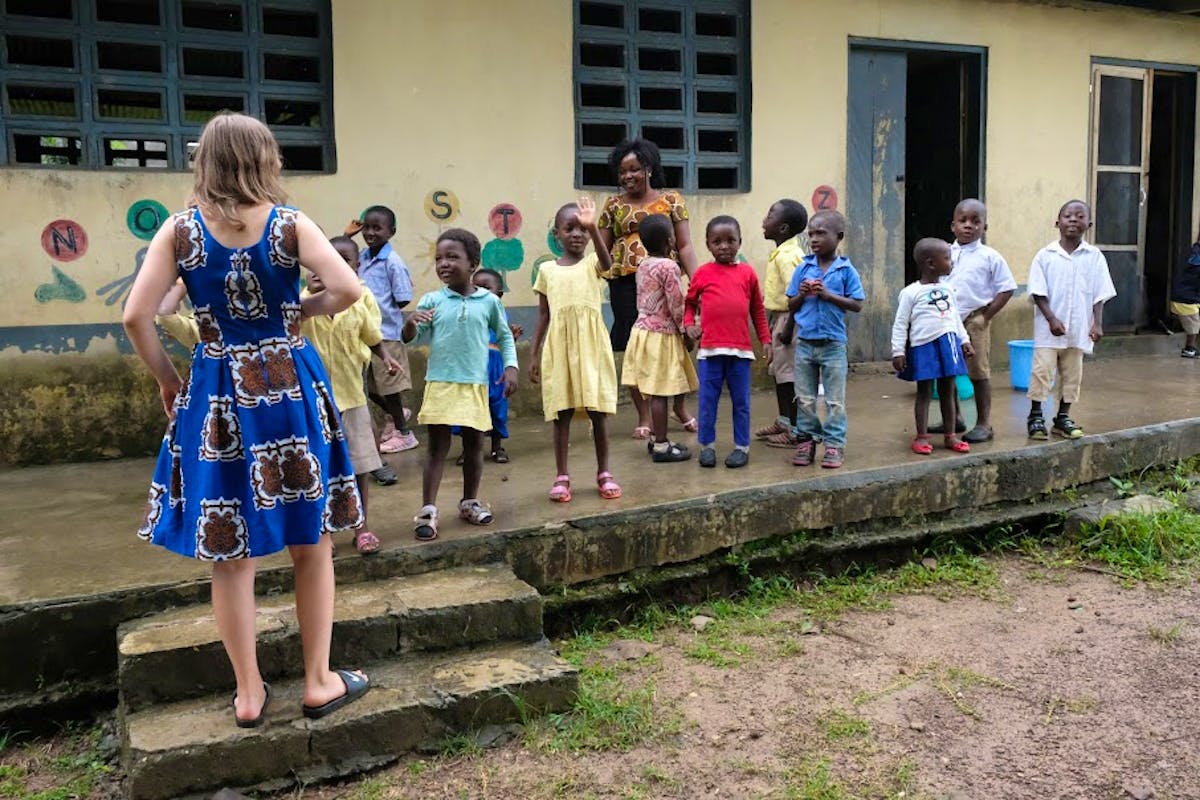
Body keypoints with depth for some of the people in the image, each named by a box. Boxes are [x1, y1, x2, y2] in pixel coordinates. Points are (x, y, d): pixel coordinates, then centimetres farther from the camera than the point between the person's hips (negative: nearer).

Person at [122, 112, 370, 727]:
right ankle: (318, 683, 20)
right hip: (291, 389, -1)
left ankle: (249, 694, 20)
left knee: (230, 551, 11)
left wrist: (167, 380, 7)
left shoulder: (180, 229, -2)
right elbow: (348, 289, -17)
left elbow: (136, 316, -7)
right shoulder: (290, 224, -5)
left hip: (215, 398, 2)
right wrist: (301, 309, 2)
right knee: (311, 545, 11)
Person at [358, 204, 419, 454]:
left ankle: (403, 433, 19)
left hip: (386, 332, -7)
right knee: (368, 385, 16)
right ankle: (397, 414, 39)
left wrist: (379, 311, -12)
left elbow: (403, 300, -13)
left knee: (388, 384, 4)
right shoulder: (362, 256, 6)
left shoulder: (392, 262, -14)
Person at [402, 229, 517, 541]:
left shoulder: (489, 301, 0)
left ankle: (469, 501, 29)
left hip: (475, 386, 2)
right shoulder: (432, 301, -2)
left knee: (474, 445, 13)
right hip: (440, 384, -1)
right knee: (438, 447, 0)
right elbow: (410, 338, -5)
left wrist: (511, 366, -1)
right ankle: (428, 511, 2)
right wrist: (410, 323, -27)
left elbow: (505, 336, 12)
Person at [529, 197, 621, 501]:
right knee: (562, 413, 4)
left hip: (591, 344, -1)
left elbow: (607, 262, -22)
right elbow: (543, 315, 11)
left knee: (599, 411, 4)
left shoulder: (592, 263, 3)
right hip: (559, 346, 1)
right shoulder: (547, 270, 8)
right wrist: (534, 355, 7)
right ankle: (562, 476, 13)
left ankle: (604, 473, 16)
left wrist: (593, 228, -37)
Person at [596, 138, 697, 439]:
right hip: (625, 283, 1)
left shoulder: (670, 200, 7)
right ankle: (644, 418, 14)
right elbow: (602, 250, 12)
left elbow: (684, 246, 4)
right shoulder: (614, 205, 11)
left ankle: (680, 408, 25)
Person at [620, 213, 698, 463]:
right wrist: (685, 330, -1)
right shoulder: (668, 267, -15)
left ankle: (658, 439, 22)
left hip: (643, 328, 8)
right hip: (662, 333, -8)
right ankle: (661, 446, 0)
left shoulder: (643, 265, 10)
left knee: (656, 391, 14)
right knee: (660, 392, -4)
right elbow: (676, 304, -15)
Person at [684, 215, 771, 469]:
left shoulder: (747, 272, 5)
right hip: (710, 348, 0)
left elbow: (758, 309, 10)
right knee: (707, 401, 6)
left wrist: (765, 339, 9)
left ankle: (742, 447, 19)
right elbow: (690, 303, 12)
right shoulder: (703, 273, 3)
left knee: (741, 402, 9)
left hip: (741, 349, 1)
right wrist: (689, 324, -5)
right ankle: (707, 446, 18)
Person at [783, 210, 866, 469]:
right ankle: (806, 439, 20)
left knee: (835, 399, 5)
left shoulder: (846, 270, -5)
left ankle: (834, 443, 12)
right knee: (804, 398, 10)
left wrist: (828, 294, -17)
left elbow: (857, 305, -7)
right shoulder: (803, 269, 2)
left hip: (833, 343, -2)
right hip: (805, 342, 3)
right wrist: (802, 295, -13)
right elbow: (791, 305, 8)